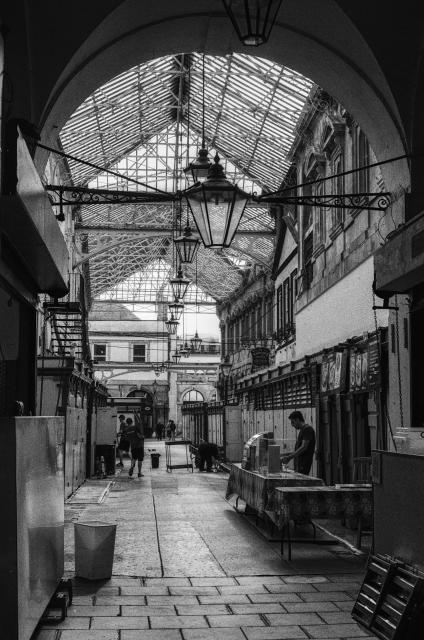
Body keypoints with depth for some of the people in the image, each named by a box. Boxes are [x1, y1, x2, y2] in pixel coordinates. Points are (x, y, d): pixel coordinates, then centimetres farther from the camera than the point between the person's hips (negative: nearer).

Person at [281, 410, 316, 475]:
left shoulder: (307, 429, -10)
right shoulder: (301, 430, 20)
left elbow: (304, 447, -18)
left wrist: (289, 457, -19)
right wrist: (287, 454, 16)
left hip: (304, 463, -9)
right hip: (299, 463, 9)